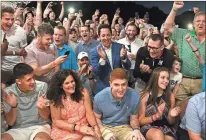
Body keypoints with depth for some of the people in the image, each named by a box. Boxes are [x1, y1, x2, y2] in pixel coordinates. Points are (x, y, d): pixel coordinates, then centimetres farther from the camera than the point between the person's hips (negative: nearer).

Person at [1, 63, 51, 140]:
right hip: (18, 129, 2)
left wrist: (40, 107, -26)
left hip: (39, 126, -1)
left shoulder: (42, 87, -8)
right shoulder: (8, 92, -5)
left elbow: (46, 117, -4)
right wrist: (13, 106, -22)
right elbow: (10, 123, -3)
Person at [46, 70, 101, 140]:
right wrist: (77, 128, -16)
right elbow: (57, 121, -5)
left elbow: (89, 113, -4)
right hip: (63, 131, -1)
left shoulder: (83, 92, -3)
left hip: (84, 128, 1)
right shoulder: (55, 98, -7)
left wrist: (95, 126, -23)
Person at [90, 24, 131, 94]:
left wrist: (123, 57, -24)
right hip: (103, 88, -1)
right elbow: (95, 71, -12)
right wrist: (102, 58, -27)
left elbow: (127, 67, -4)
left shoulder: (119, 47, -3)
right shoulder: (95, 51, -6)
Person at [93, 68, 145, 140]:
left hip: (124, 127, 1)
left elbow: (134, 119, 1)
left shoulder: (134, 96, -16)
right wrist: (104, 131, -17)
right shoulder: (99, 97, -17)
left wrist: (136, 129, -19)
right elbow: (96, 118, 0)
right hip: (105, 127, -1)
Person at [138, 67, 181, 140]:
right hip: (148, 127, -2)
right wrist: (156, 116, -17)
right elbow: (140, 121, -2)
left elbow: (171, 123, 11)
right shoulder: (145, 95, -5)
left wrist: (171, 116, -12)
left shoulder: (170, 96, 4)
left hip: (166, 127, 2)